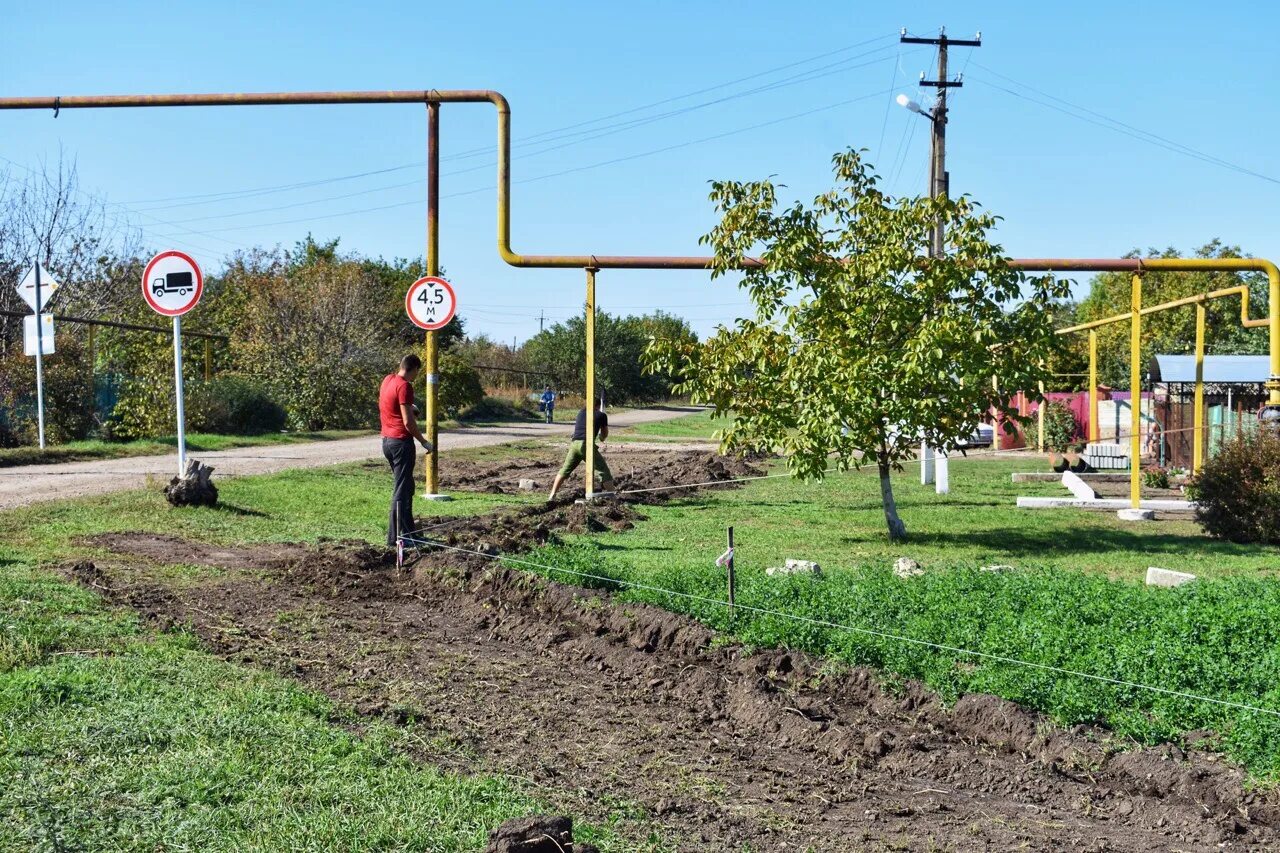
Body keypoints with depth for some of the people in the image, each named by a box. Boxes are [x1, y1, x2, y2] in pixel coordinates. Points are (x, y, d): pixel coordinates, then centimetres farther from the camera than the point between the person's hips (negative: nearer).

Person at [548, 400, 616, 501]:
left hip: (574, 443, 4)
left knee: (564, 470, 17)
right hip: (587, 444, -4)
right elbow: (604, 434, 23)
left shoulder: (581, 412, 22)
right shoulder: (602, 415, 11)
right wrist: (601, 437, 47)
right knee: (604, 471, 3)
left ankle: (552, 496, 15)